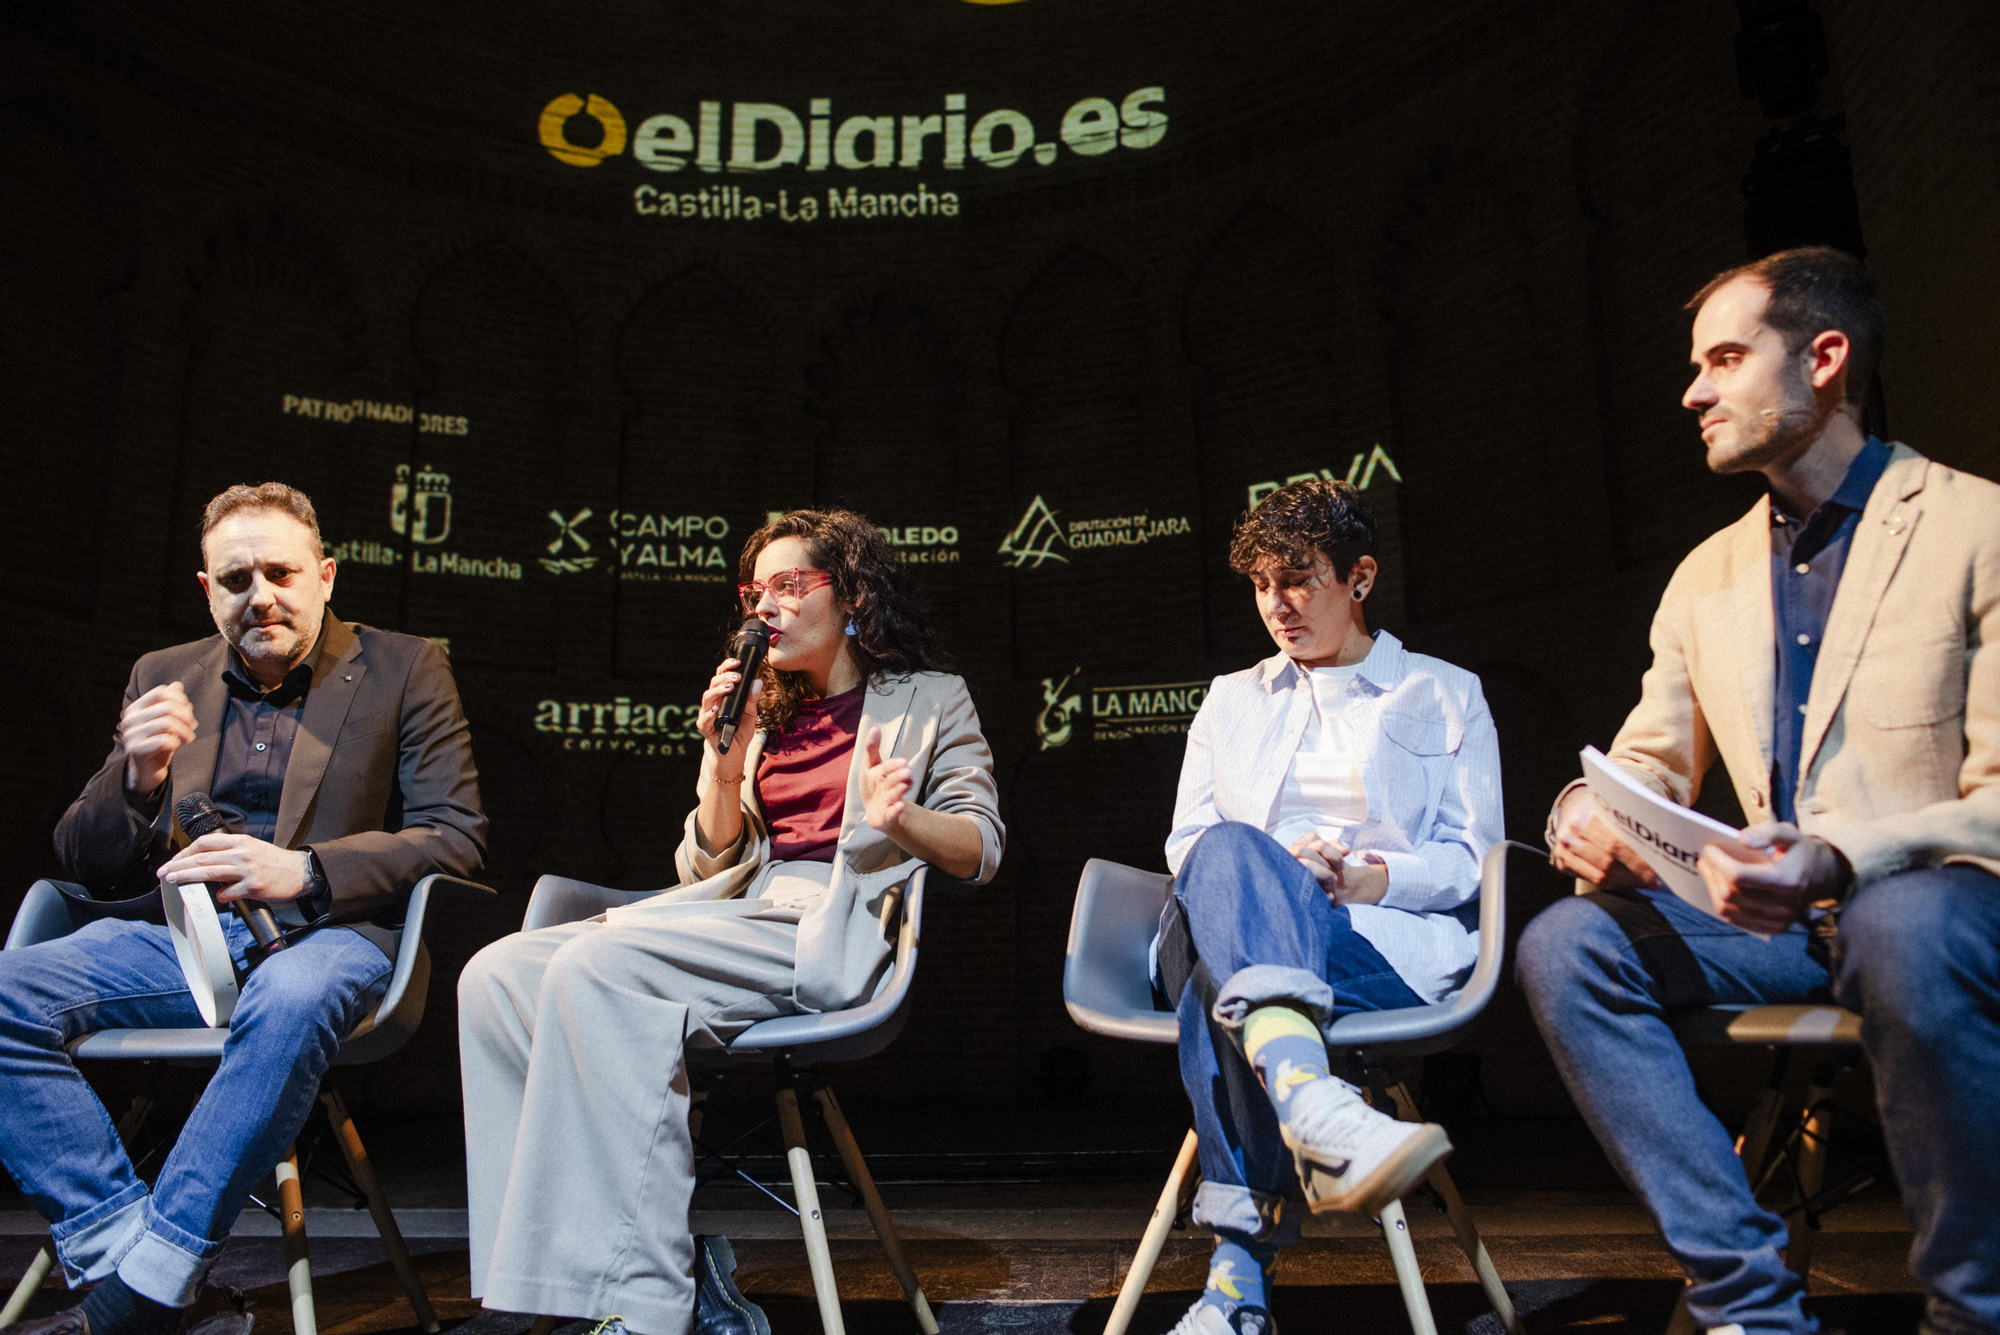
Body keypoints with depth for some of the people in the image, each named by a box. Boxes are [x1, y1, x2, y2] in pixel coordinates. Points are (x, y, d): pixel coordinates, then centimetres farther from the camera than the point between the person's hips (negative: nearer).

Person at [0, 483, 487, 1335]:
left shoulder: (402, 670, 6)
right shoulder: (163, 677, 16)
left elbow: (455, 839, -3)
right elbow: (87, 866, 16)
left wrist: (303, 872, -18)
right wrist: (136, 778, -7)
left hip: (325, 931, -4)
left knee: (289, 1002, -37)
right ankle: (117, 1242, -18)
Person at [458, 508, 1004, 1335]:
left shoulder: (931, 702, 14)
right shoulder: (768, 717, 27)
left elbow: (980, 850, 3)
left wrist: (900, 819, -17)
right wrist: (723, 762, 5)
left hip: (829, 933, -6)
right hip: (735, 917, 7)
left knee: (593, 968, -29)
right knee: (497, 975, -16)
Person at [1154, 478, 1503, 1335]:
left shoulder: (1445, 695, 20)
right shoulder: (1230, 700, 29)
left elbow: (1470, 858, 10)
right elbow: (1187, 843, 20)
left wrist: (1364, 878, -10)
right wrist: (1250, 875, -5)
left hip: (1389, 944, -2)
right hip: (1234, 931, 2)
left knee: (1219, 974, -38)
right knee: (1227, 855, -38)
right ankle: (1315, 1105, -60)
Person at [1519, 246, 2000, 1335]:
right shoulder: (1706, 577, 13)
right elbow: (1650, 764, 14)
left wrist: (1840, 860, -31)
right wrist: (1589, 813, -10)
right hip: (1787, 921, 6)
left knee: (1901, 930, -39)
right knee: (1562, 946, -17)